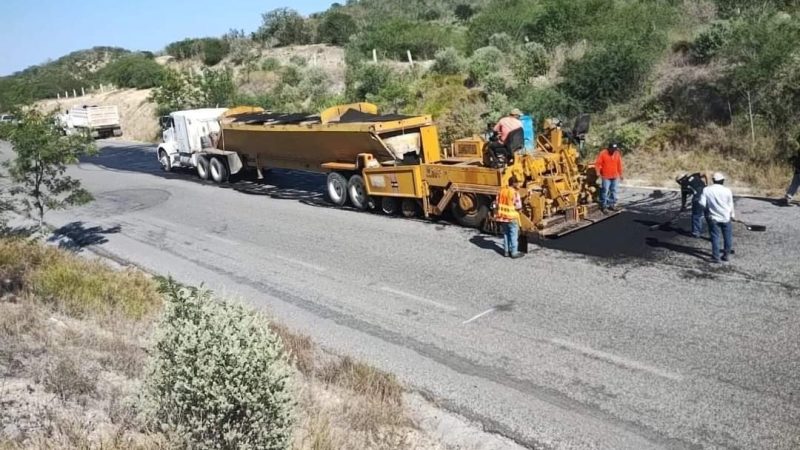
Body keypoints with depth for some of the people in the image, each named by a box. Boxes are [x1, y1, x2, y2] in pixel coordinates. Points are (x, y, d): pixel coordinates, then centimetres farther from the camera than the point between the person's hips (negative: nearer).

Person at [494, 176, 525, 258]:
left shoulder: (502, 190, 3)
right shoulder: (515, 192, -16)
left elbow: (496, 202, 6)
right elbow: (518, 206, -17)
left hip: (503, 216, 6)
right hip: (512, 217, -6)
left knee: (506, 234, 16)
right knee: (514, 235, 3)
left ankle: (506, 251, 22)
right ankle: (514, 252, 7)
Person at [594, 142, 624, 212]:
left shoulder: (617, 154, 7)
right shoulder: (603, 153, -7)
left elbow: (619, 165, 13)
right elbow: (597, 163, -8)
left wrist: (620, 174, 15)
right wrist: (598, 172, -19)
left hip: (615, 176, 5)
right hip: (606, 177, -5)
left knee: (613, 191, 9)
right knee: (605, 191, -8)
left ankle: (612, 205, 18)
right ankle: (603, 206, -1)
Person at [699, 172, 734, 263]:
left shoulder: (706, 190, -8)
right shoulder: (727, 191, -9)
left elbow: (702, 203, -10)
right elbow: (731, 205, 0)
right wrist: (732, 215, 15)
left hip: (713, 218, 0)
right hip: (726, 218, 0)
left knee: (715, 237, 4)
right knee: (727, 237, 14)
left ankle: (716, 257, 3)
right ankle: (726, 255, 20)